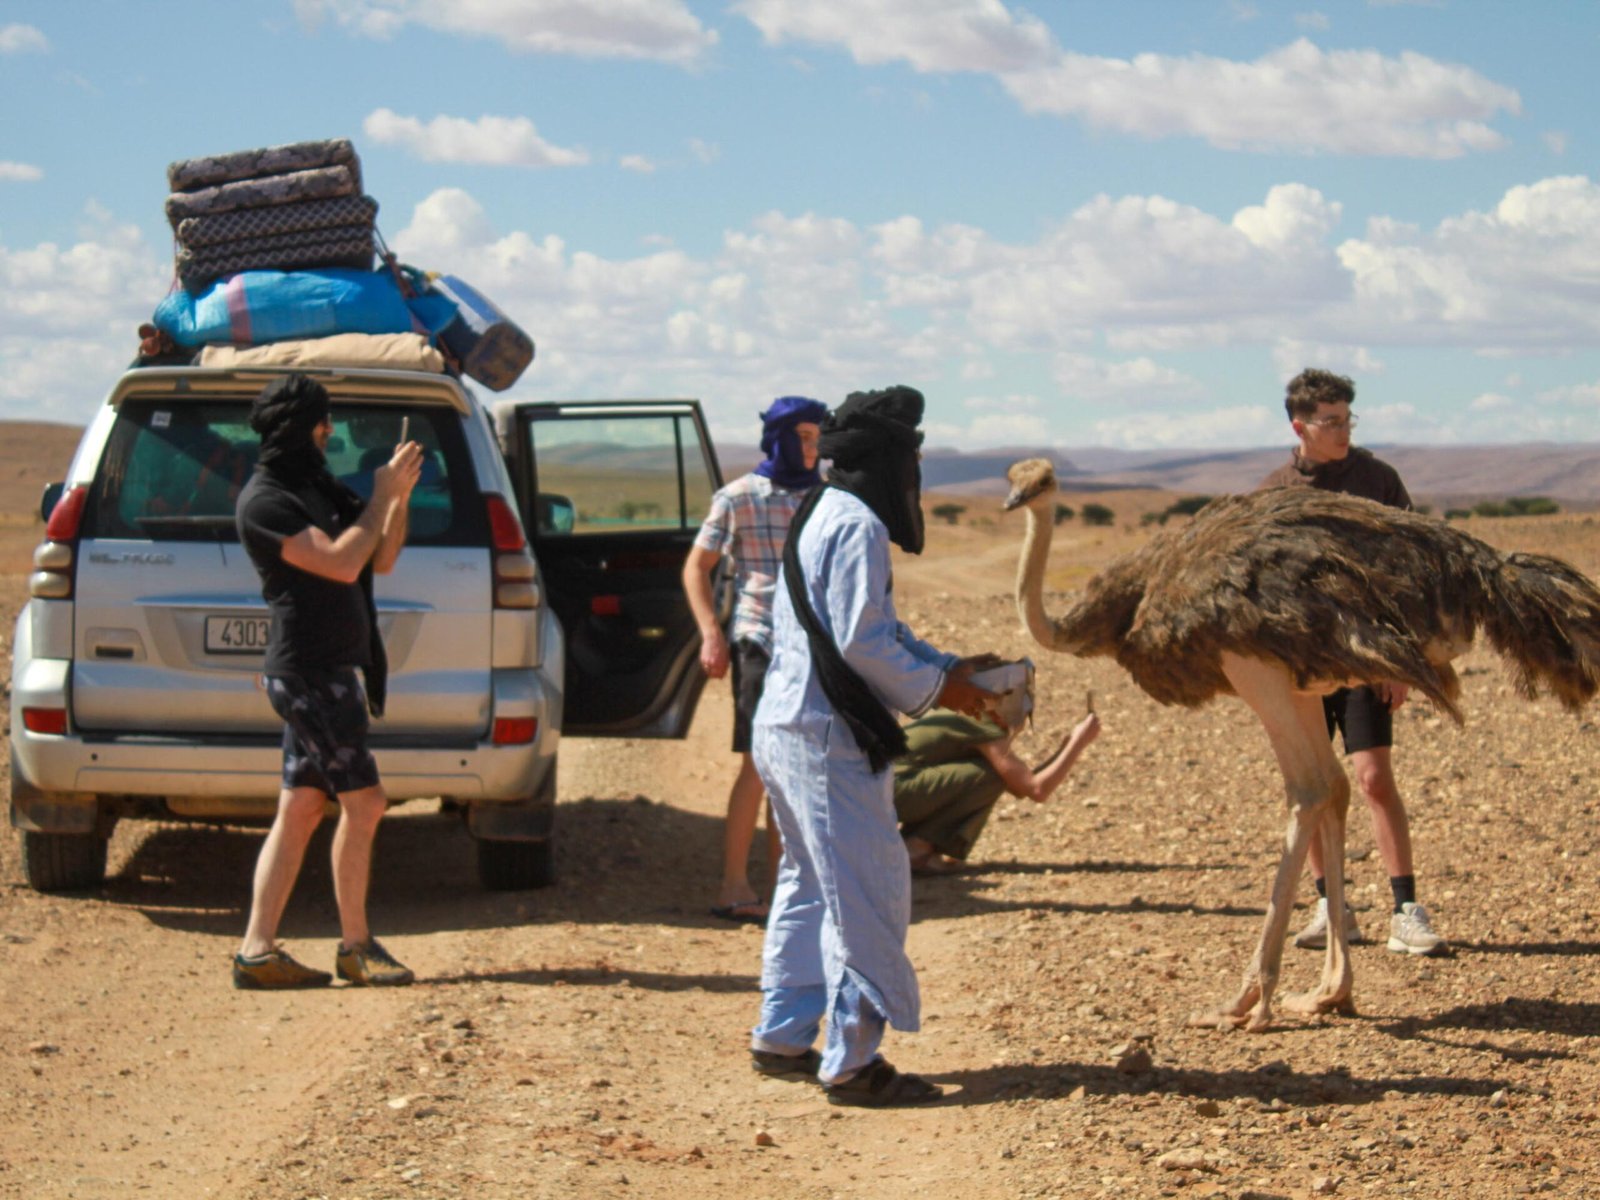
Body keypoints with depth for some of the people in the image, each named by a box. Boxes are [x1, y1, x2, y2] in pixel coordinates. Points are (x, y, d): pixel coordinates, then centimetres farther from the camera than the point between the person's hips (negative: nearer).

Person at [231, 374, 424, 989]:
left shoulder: (319, 487, 17)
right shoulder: (264, 500, -12)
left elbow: (380, 558, 18)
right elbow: (341, 563, -21)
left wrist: (398, 495, 4)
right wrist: (383, 495, -12)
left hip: (332, 670, 9)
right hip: (307, 671, -9)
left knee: (300, 810, 6)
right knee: (362, 800, -7)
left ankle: (257, 950, 6)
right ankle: (355, 946, 1)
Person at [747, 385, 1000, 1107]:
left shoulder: (824, 517, 18)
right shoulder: (858, 526, -15)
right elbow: (862, 640, -21)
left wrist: (947, 668, 16)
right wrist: (933, 689, -9)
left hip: (784, 725, 11)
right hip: (826, 735, -11)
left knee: (811, 884, 19)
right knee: (866, 893, -6)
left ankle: (781, 1039, 25)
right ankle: (852, 1061, -3)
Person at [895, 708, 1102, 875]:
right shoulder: (988, 731, -9)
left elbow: (1020, 788, 25)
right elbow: (1037, 790, -16)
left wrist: (1065, 749, 17)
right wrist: (1079, 743, -7)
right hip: (891, 790, -9)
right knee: (993, 776, -13)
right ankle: (916, 848, -8)